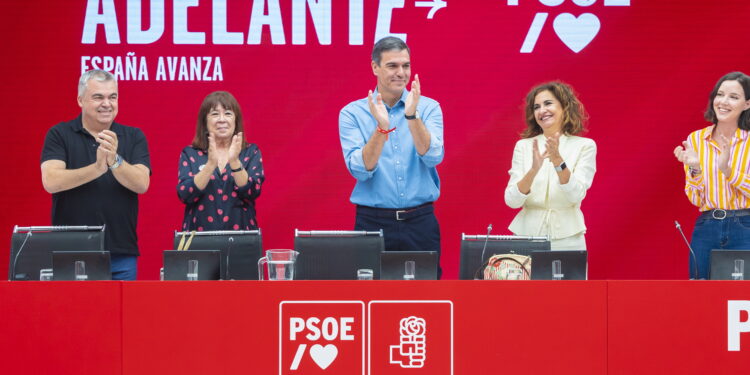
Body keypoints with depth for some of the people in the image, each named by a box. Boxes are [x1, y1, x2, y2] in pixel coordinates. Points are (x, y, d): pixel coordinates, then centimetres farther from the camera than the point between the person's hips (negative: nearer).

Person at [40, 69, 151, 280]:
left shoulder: (133, 137, 7)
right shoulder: (59, 135, 3)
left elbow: (142, 184, -6)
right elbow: (51, 181, -12)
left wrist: (114, 161, -24)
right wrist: (98, 168, -24)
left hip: (121, 254, 2)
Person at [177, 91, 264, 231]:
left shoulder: (251, 153, 8)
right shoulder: (190, 154, 7)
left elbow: (253, 193, -4)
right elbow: (184, 195, -5)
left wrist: (234, 162, -17)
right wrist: (211, 164, -15)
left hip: (240, 232, 0)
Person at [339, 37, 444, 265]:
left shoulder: (428, 108, 4)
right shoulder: (352, 113, 0)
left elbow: (432, 158, -11)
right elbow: (360, 170, -11)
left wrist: (412, 116, -23)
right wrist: (381, 128, -23)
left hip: (420, 222, 1)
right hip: (373, 222, -1)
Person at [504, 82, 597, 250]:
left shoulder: (585, 146, 0)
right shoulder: (523, 146, 5)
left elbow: (576, 195, -12)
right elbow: (511, 201, -5)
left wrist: (558, 161, -26)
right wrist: (533, 170, -21)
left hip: (567, 239, -1)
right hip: (527, 235, 1)